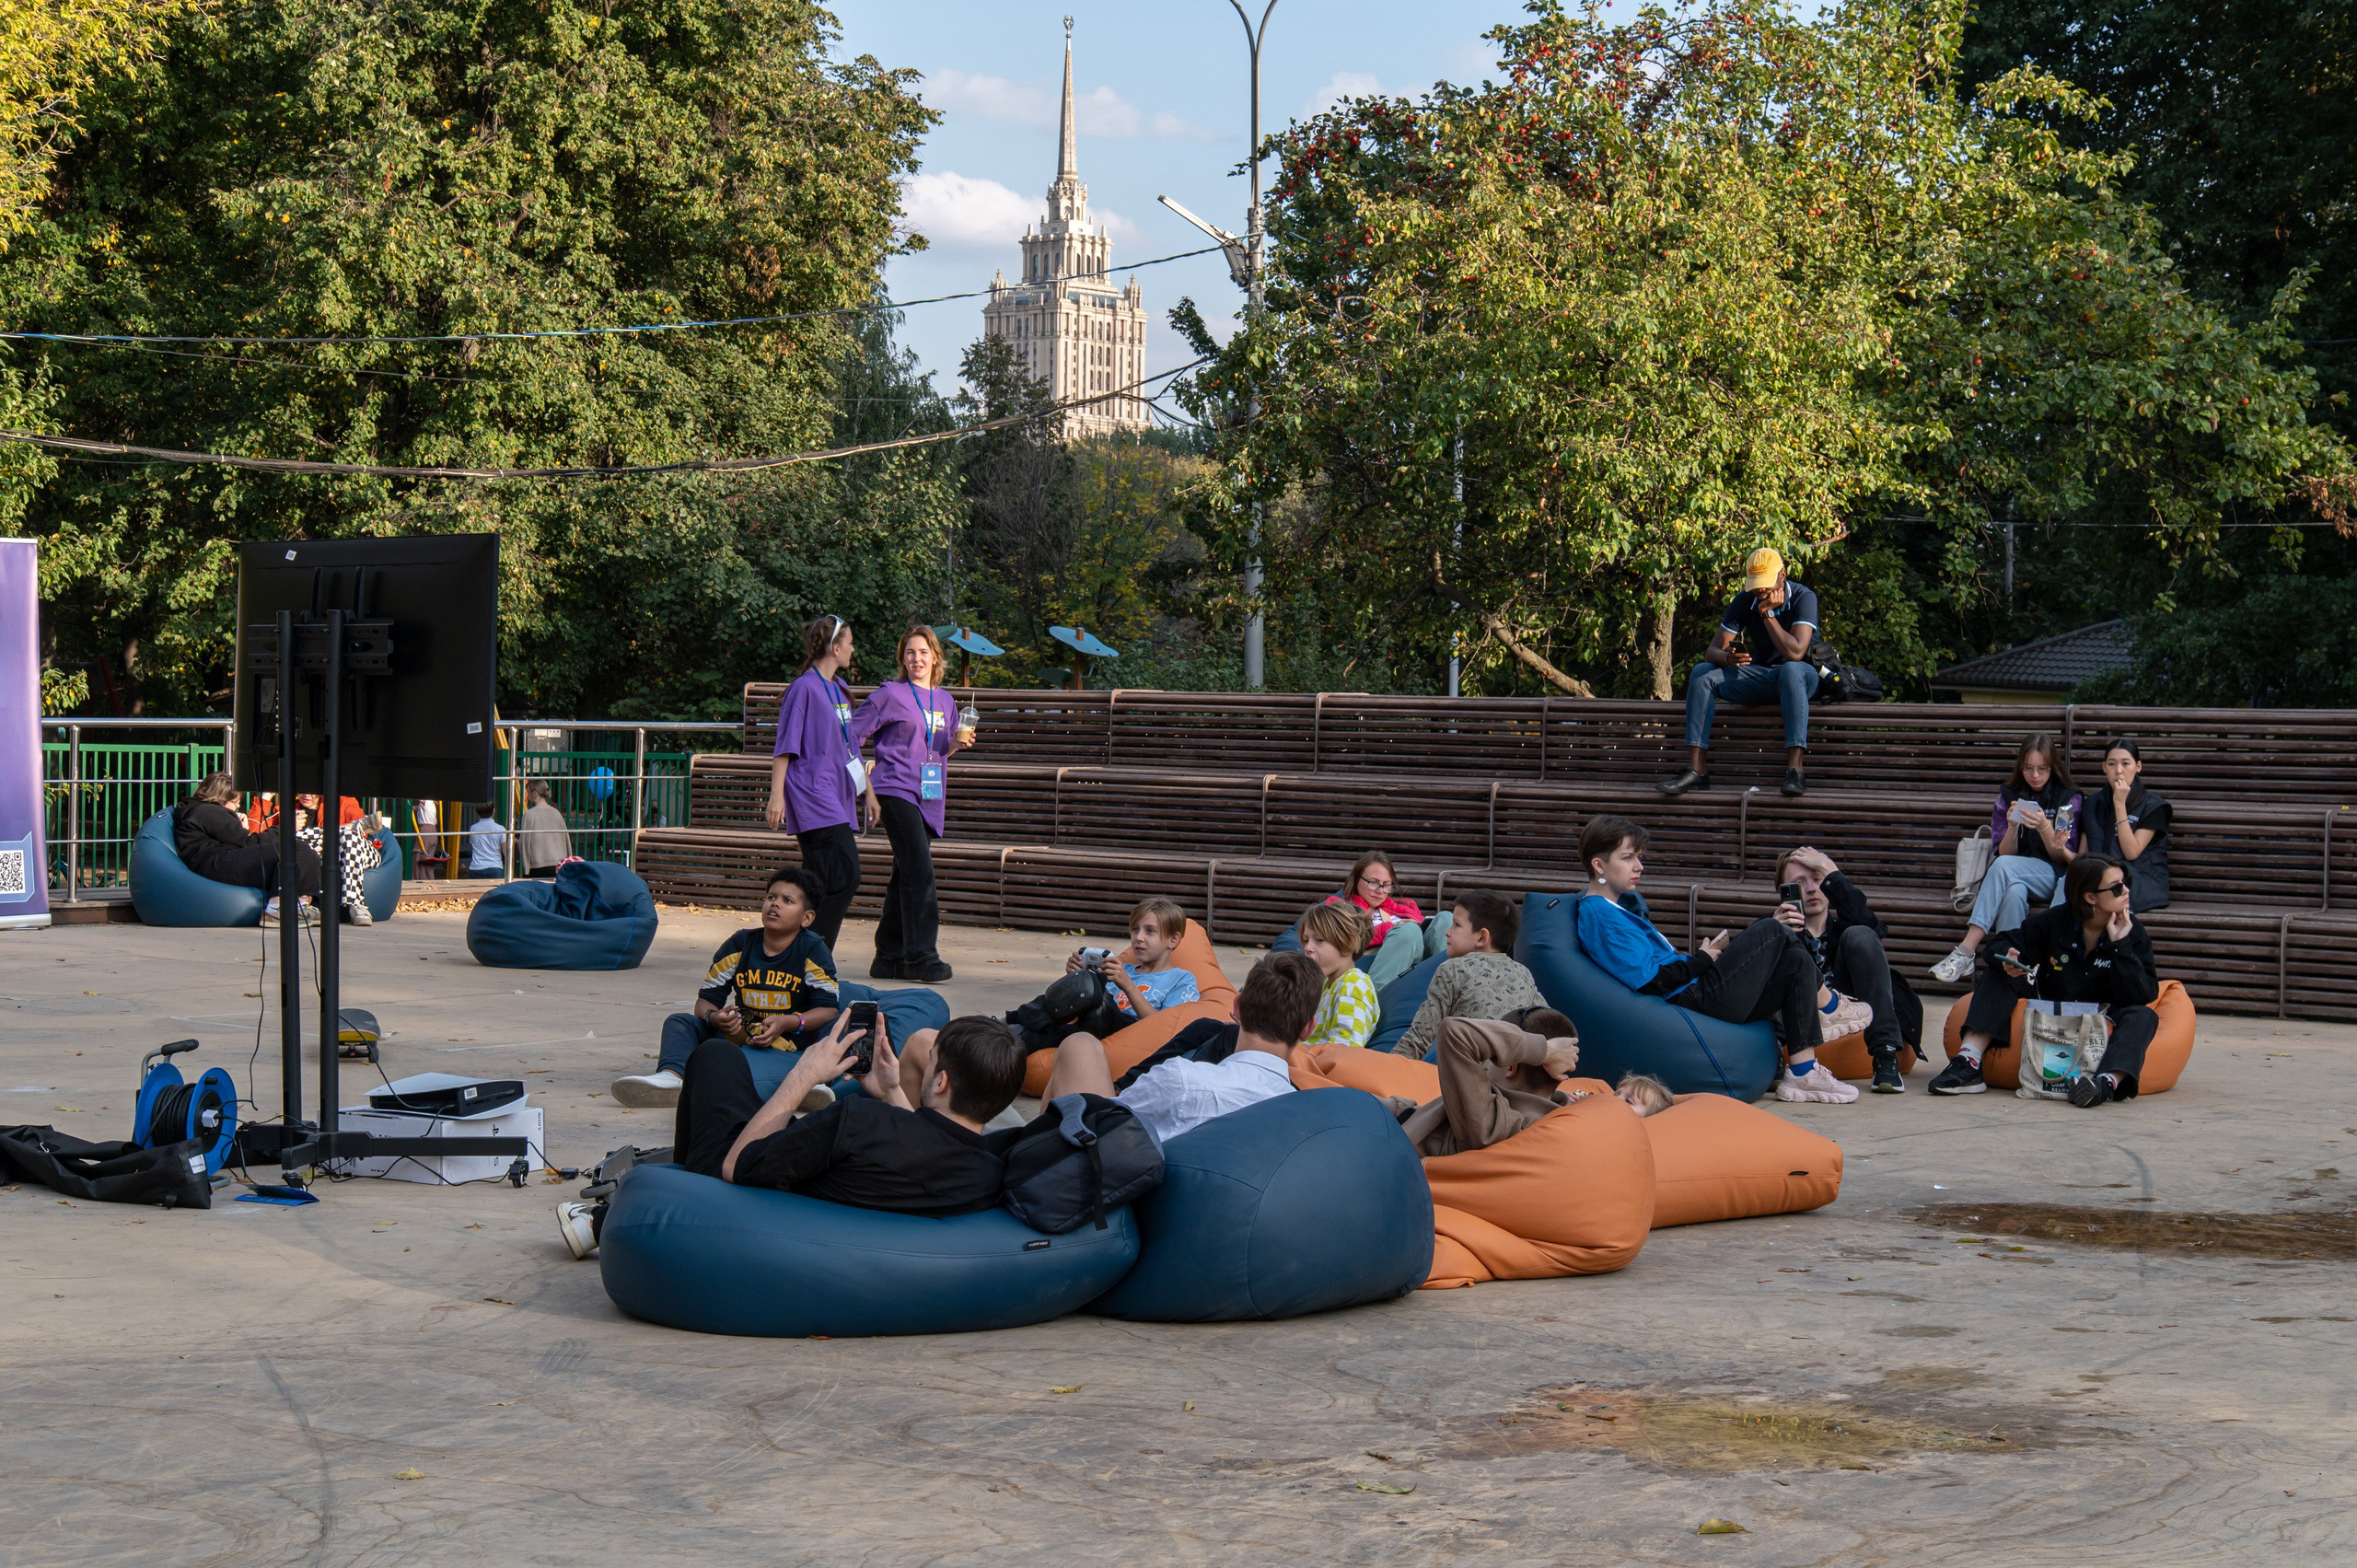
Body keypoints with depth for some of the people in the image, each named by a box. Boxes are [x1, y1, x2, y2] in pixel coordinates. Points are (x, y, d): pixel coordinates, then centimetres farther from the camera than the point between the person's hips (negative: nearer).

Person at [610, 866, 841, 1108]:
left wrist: (787, 1023, -28)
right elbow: (705, 1000, 3)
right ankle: (670, 1076, -45)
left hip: (793, 1041, -2)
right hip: (740, 1035, 2)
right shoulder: (740, 944, 4)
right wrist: (714, 1017, -22)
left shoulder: (812, 950, -4)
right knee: (679, 1023, -16)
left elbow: (829, 1008, -11)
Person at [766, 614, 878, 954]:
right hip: (813, 798, -9)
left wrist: (868, 792, 26)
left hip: (838, 798, 9)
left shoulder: (839, 690, 19)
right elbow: (785, 747, -9)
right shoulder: (804, 689, -6)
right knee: (846, 875, -17)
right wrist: (776, 795, -15)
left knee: (821, 885, 4)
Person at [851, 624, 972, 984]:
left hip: (929, 798, 6)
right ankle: (921, 955, -16)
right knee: (920, 873, -16)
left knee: (906, 877, 9)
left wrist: (957, 744, 3)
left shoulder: (945, 701, 16)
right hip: (897, 790, -6)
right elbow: (852, 736, 1)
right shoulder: (890, 695, -2)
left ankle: (890, 957, 15)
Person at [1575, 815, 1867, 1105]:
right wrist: (1702, 960, -10)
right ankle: (1830, 1005, 16)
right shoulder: (1600, 916, -15)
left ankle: (1803, 1071, 4)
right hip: (1697, 1001, -11)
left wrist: (1704, 955, 6)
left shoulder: (1612, 911, 19)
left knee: (1796, 960, 8)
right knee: (1770, 932, -4)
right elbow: (1650, 981, -21)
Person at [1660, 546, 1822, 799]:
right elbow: (1712, 651, -5)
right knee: (1702, 672, -19)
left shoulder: (1803, 598, -13)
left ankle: (1795, 769, -49)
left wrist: (1768, 613, -23)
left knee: (1792, 670, -41)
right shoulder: (1744, 602, 0)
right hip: (1759, 678, 5)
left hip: (1800, 677, -5)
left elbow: (1795, 653, -26)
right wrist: (1728, 658, -30)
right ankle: (1697, 769, -28)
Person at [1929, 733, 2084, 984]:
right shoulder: (2008, 796, 11)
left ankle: (1966, 951, -39)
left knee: (2004, 867, -34)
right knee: (2014, 892, -37)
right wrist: (2012, 826, -13)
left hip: (2052, 876, -2)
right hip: (2013, 878, 2)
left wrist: (2045, 828, -20)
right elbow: (2003, 853, 6)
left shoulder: (2069, 799, 4)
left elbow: (2063, 857, -2)